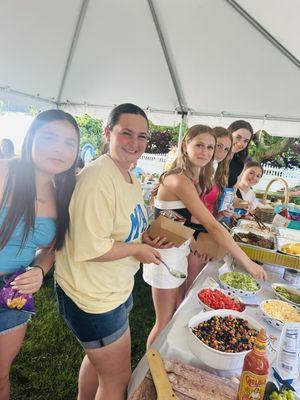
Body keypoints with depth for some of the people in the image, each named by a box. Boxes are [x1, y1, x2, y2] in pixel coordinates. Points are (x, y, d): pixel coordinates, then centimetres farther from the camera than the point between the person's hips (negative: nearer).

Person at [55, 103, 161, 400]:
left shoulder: (132, 180, 5)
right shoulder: (98, 178, -27)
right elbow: (89, 248, -31)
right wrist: (138, 249, -18)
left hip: (116, 289, 9)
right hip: (93, 297, -9)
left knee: (97, 358, 31)